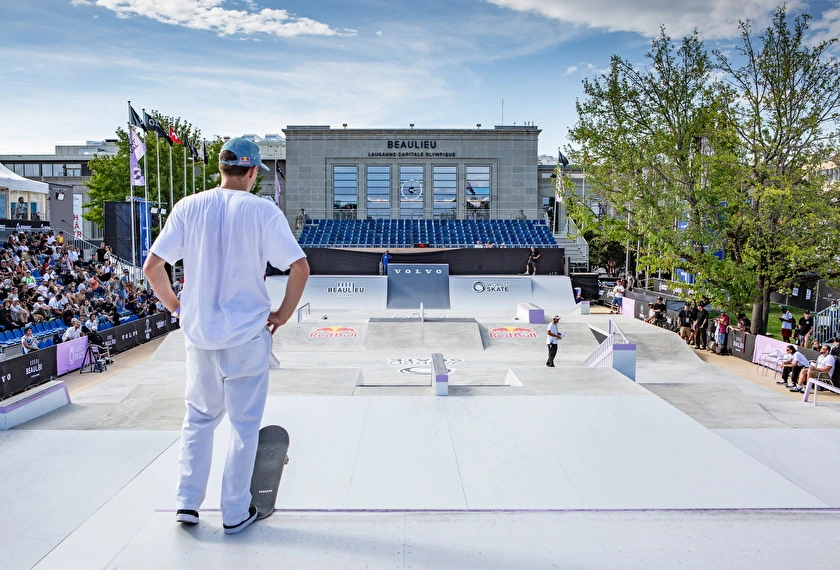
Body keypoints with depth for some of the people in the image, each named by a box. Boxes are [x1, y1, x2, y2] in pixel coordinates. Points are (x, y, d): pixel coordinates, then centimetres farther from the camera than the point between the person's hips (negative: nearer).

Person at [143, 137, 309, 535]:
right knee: (244, 423, 9)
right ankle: (235, 513, 19)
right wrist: (283, 315, -1)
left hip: (198, 332, 4)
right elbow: (300, 268, -13)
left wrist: (175, 305, 13)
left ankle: (186, 502, 25)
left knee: (199, 417, 21)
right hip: (247, 335, -3)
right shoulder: (263, 211, -8)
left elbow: (152, 267, 0)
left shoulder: (188, 207, 1)